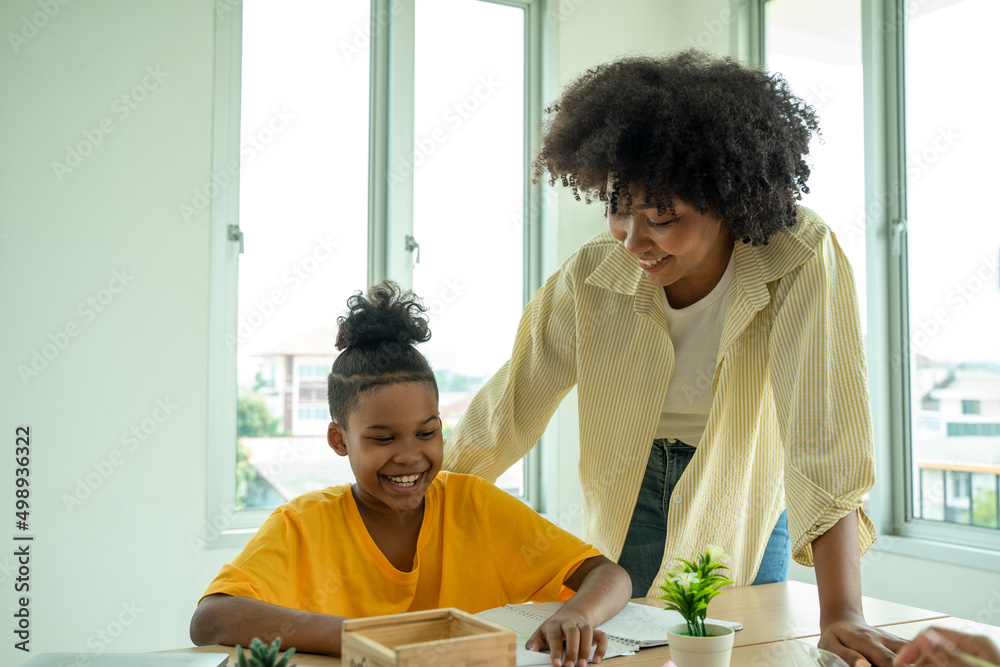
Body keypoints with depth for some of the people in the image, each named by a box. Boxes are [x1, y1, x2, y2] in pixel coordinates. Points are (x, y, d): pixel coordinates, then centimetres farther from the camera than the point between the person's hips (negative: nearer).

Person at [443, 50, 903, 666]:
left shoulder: (802, 260, -28)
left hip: (746, 504, -1)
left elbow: (825, 436, -32)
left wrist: (841, 615, -37)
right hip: (628, 500, 1)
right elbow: (508, 412, -15)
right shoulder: (592, 278, -22)